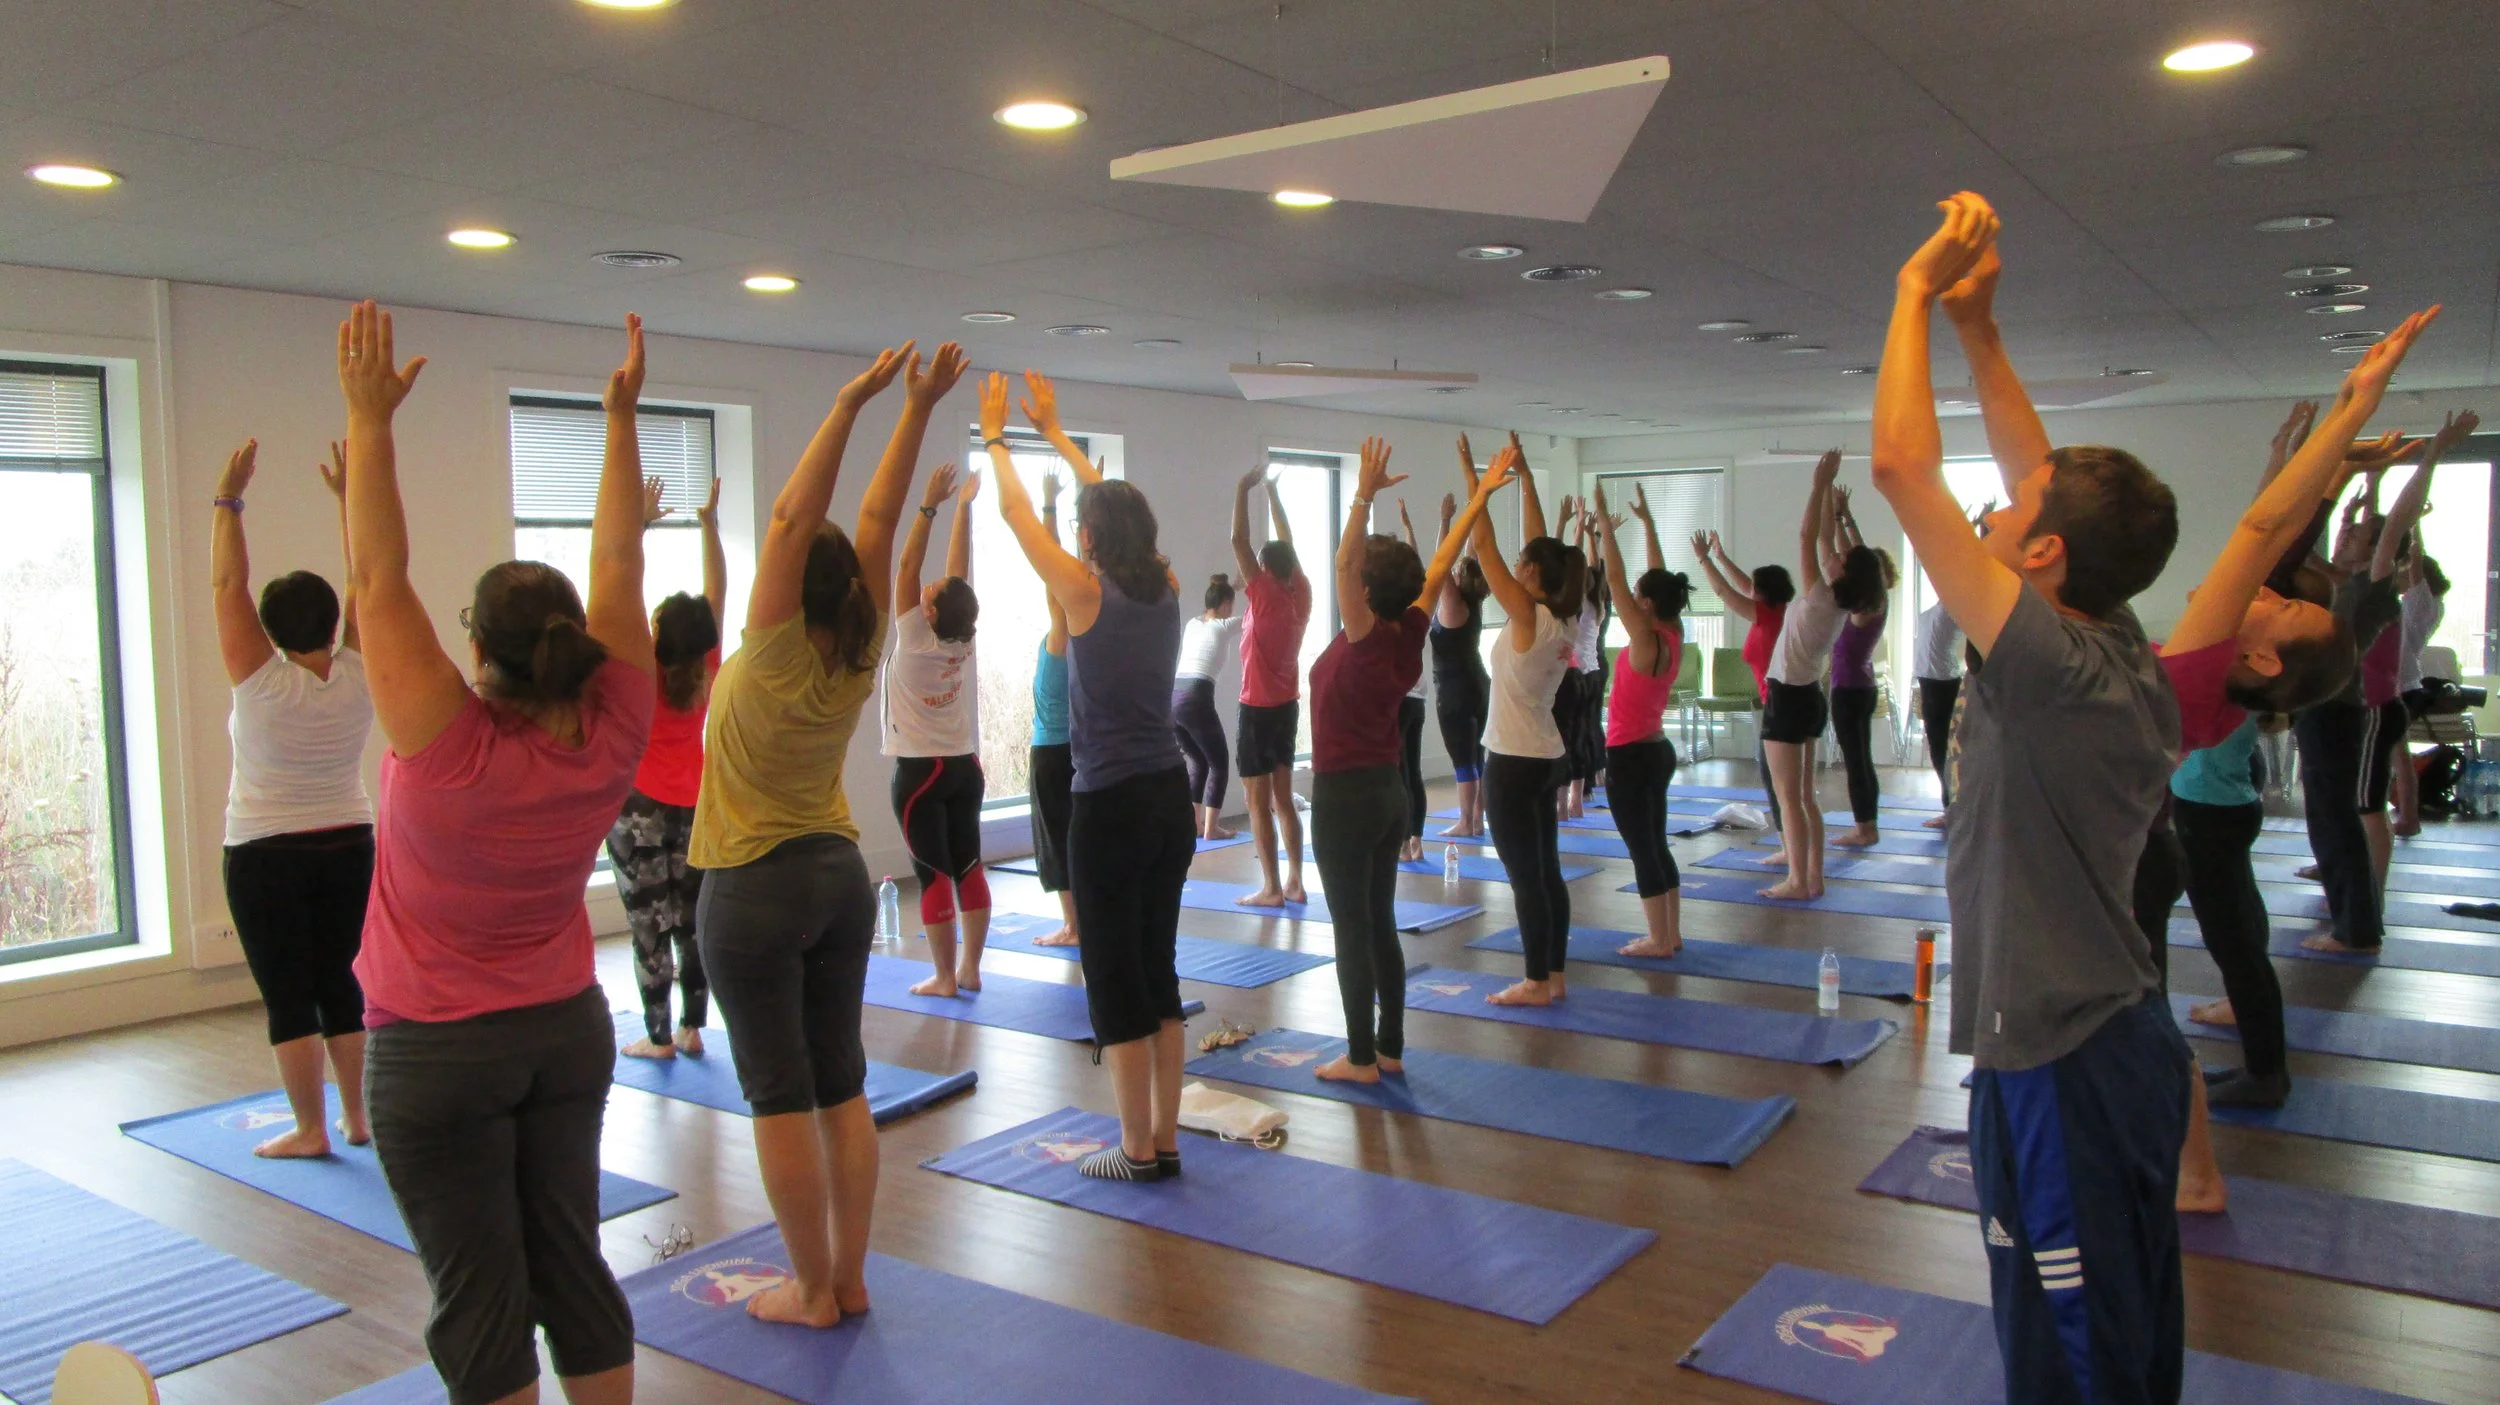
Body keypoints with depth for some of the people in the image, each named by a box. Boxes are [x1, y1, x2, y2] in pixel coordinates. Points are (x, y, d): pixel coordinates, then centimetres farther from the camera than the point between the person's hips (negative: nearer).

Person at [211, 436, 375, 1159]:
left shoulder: (263, 686, -17)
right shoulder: (358, 679, -8)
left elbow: (228, 584, -13)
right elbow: (366, 581, -1)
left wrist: (228, 501, -10)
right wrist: (350, 498, 3)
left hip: (266, 857, -4)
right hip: (348, 848, 4)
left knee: (288, 995, 2)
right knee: (340, 982, 13)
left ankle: (310, 1128, 6)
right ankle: (357, 1117, 17)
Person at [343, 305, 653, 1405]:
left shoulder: (448, 746, -23)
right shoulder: (611, 737, -12)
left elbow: (380, 578, -20)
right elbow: (618, 562, -6)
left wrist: (369, 420, -16)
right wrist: (622, 419, 0)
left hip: (437, 1055, -4)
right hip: (569, 1031, 5)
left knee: (480, 1296, 5)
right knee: (571, 1262, 15)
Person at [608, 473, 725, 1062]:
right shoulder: (708, 671, -4)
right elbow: (717, 590, 3)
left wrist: (640, 525, -14)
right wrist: (709, 524, 6)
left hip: (640, 809, -5)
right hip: (694, 805, 5)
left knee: (649, 924, 0)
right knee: (692, 921, 9)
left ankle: (657, 1037, 4)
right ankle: (692, 1029, 15)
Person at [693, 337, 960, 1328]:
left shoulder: (775, 658, -17)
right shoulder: (859, 658, -3)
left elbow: (790, 518, -24)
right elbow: (879, 522, -2)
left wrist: (850, 406, -26)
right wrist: (917, 410, -1)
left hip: (754, 891, -6)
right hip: (839, 876, 6)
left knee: (781, 1096, 2)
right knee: (842, 1083, 10)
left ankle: (812, 1291, 10)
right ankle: (848, 1278, 18)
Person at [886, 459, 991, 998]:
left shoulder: (916, 640, -15)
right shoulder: (965, 640, -3)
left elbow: (907, 567, -16)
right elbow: (960, 568, 2)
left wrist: (929, 506, -17)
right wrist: (963, 507, 6)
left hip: (920, 771, -5)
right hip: (965, 766, 5)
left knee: (933, 874, -1)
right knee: (968, 867, 8)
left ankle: (944, 977, 2)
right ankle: (969, 969, 14)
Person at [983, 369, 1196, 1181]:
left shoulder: (1087, 593, -12)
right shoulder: (1167, 590, 4)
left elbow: (1016, 513, 0)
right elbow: (1116, 507, 20)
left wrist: (994, 436, 17)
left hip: (1109, 806, -7)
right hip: (1171, 798, 7)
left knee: (1115, 977, 3)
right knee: (1158, 967, 14)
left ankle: (1139, 1152, 11)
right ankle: (1164, 1139, 22)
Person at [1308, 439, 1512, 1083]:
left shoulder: (1365, 639, -17)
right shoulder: (1411, 633, 0)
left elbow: (1343, 563, -30)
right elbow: (1441, 565, 8)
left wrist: (1364, 496, -35)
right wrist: (1479, 497, 12)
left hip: (1345, 796, -7)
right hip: (1389, 792, 7)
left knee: (1353, 928, -1)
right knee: (1381, 924, 13)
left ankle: (1361, 1058, 5)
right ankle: (1390, 1048, 19)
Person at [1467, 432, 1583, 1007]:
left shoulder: (1528, 617, -17)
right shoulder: (1562, 618, 3)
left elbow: (1485, 547, -17)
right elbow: (1539, 544, 10)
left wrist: (1473, 479, -13)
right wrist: (1523, 478, 13)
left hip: (1512, 762, -8)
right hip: (1545, 758, 8)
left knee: (1524, 875, -2)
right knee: (1546, 870, 13)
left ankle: (1536, 983, 5)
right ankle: (1553, 975, 20)